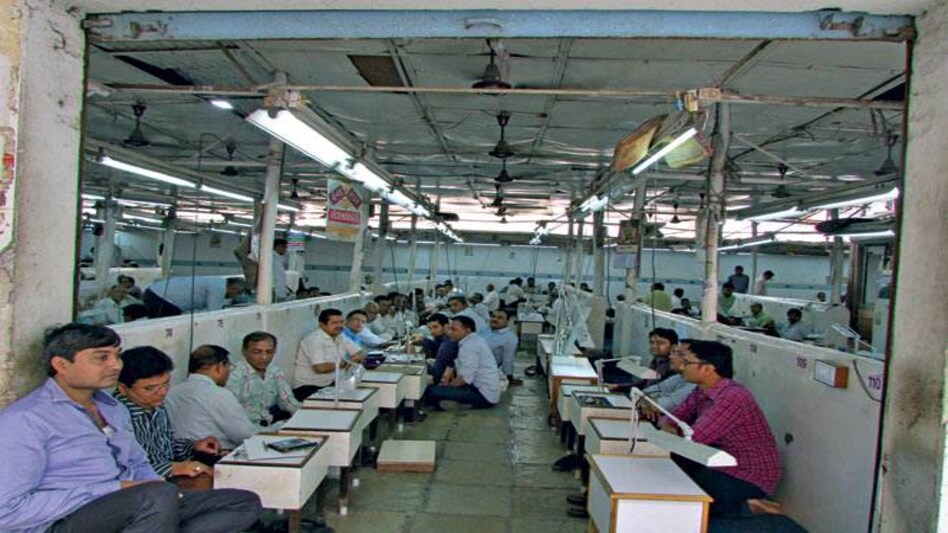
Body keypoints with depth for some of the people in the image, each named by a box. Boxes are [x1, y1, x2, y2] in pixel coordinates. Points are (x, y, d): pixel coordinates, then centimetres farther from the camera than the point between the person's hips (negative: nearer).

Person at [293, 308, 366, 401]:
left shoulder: (340, 337, 7)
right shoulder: (314, 339, -17)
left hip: (330, 383, 8)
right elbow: (320, 368, -30)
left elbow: (361, 354, 12)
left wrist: (354, 359, -13)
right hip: (308, 387, -8)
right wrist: (343, 364, -12)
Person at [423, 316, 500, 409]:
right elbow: (464, 366, 21)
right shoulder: (475, 340, 12)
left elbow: (465, 378, -23)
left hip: (484, 396, -11)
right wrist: (451, 372, 4)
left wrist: (447, 385, -8)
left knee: (432, 390, -19)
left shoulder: (469, 346, -19)